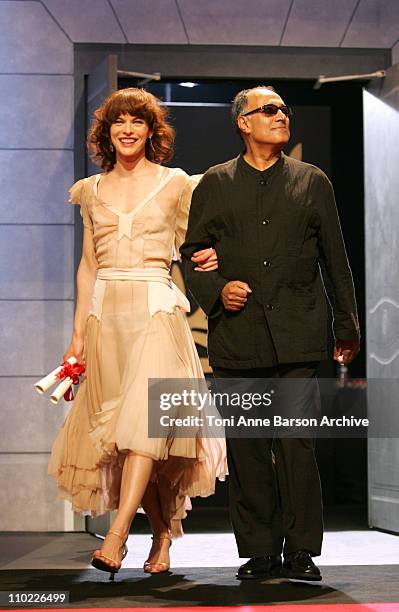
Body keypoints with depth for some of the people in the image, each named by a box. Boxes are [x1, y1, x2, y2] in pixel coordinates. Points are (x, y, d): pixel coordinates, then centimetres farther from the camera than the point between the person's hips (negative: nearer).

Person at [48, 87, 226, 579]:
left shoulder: (175, 183, 5)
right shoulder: (92, 190, 14)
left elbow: (191, 250, 14)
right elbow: (88, 265, 15)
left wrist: (207, 258, -10)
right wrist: (78, 333, 10)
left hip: (155, 308, -3)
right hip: (105, 312, 3)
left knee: (145, 419, -18)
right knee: (114, 422, 1)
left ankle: (116, 536, -22)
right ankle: (163, 533, 12)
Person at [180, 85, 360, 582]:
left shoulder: (312, 181, 13)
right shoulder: (214, 184, 12)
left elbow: (334, 257, 14)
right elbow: (190, 252, 12)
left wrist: (346, 325, 14)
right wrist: (216, 290, -7)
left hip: (296, 332, -1)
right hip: (236, 332, 1)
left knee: (296, 441, -7)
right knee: (246, 447, 3)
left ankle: (300, 550, 3)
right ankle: (259, 551, 12)